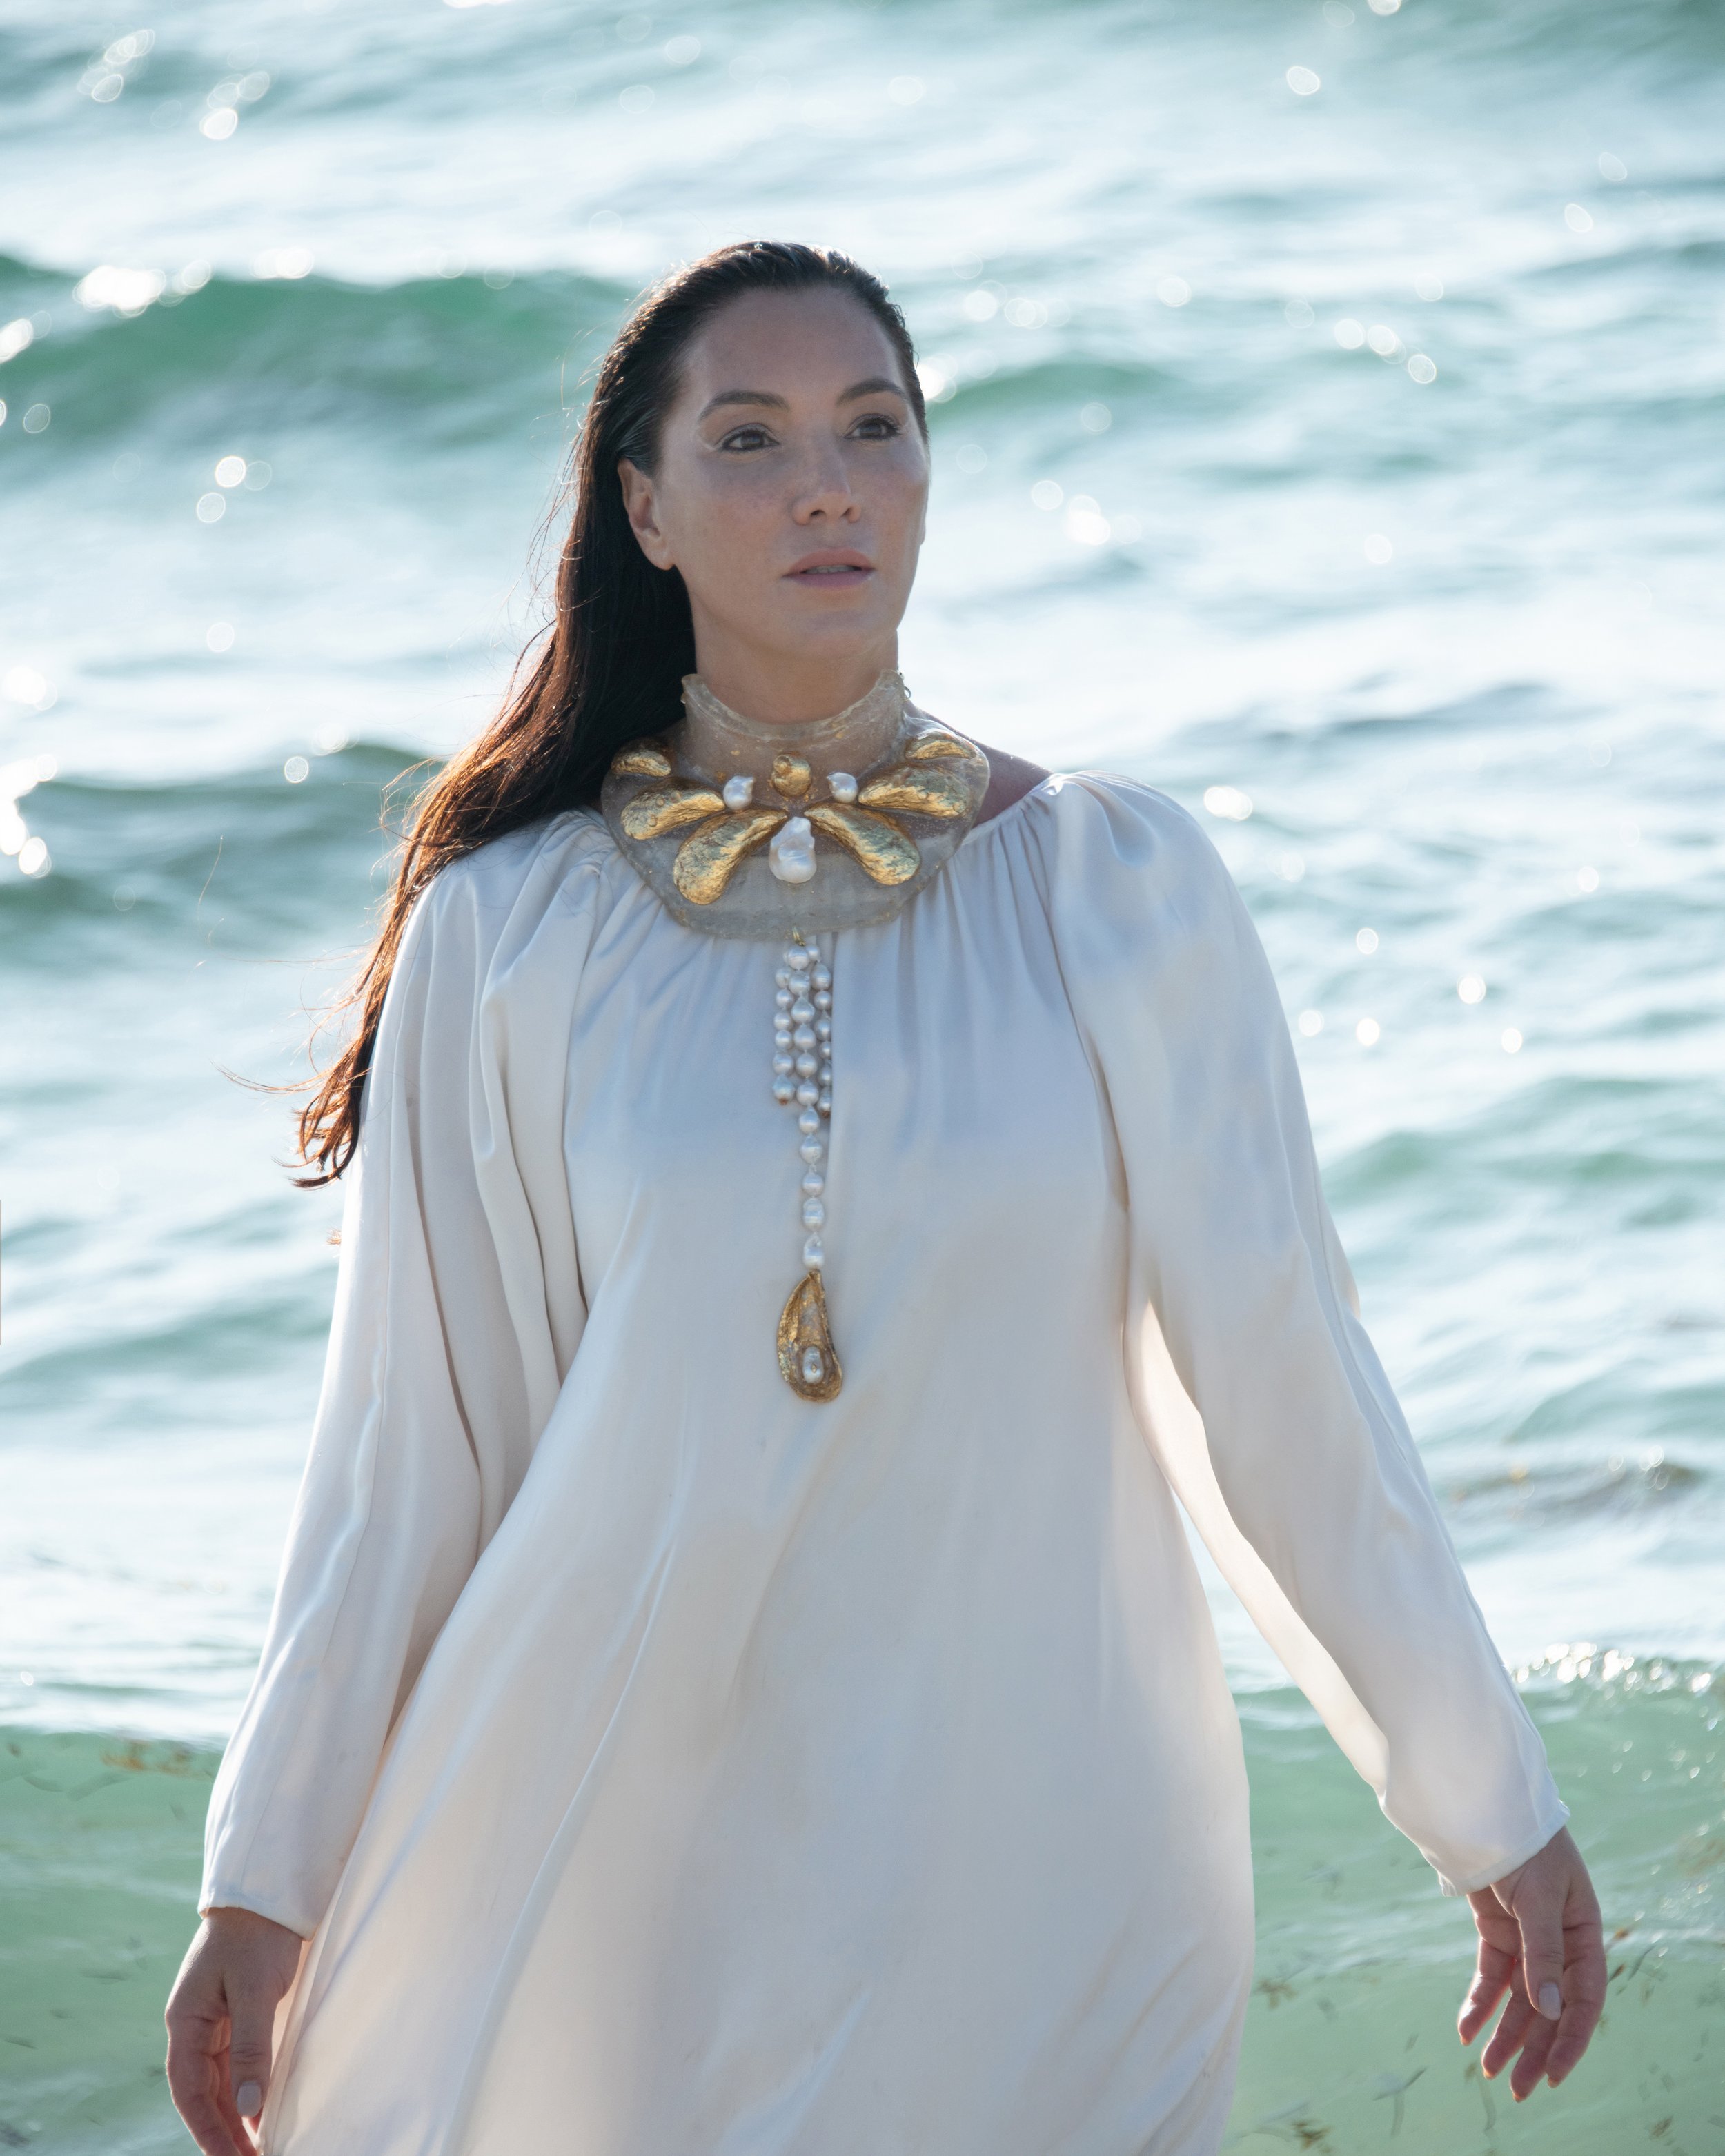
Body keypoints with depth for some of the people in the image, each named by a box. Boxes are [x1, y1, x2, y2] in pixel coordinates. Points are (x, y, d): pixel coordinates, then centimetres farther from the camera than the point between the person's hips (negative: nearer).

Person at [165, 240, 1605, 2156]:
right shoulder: (503, 940, -2)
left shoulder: (1116, 890, -3)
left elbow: (1284, 1377, 1)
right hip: (654, 1843, 0)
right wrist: (266, 1882, 3)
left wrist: (1492, 1807, 4)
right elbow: (409, 1447, 2)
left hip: (1052, 1853, 0)